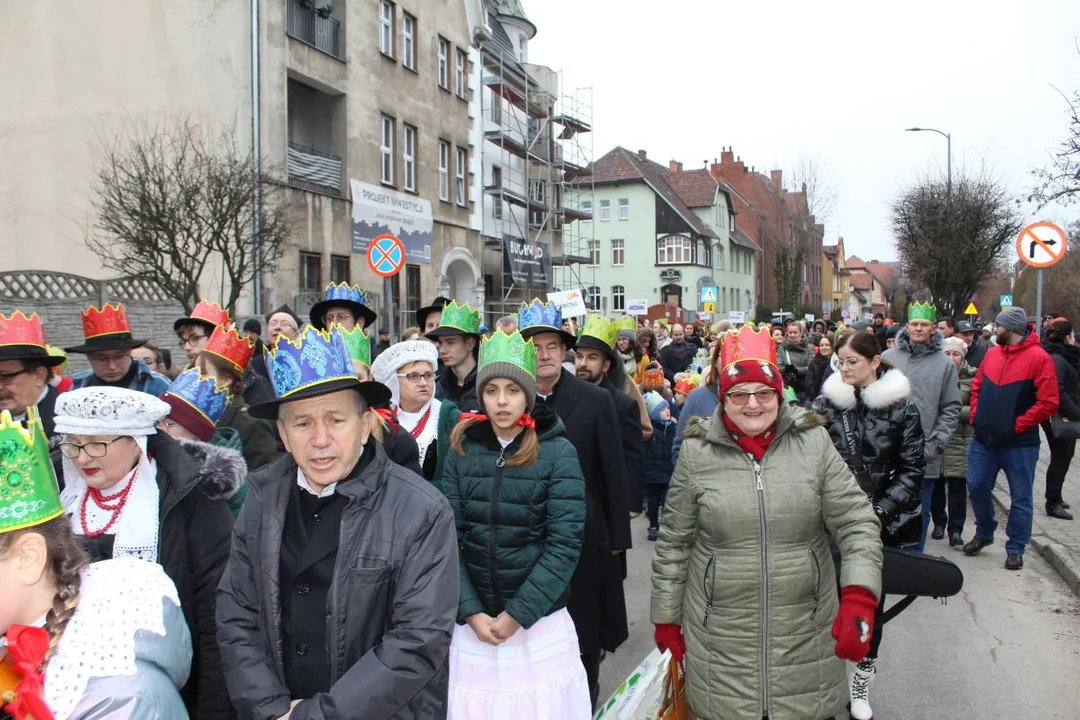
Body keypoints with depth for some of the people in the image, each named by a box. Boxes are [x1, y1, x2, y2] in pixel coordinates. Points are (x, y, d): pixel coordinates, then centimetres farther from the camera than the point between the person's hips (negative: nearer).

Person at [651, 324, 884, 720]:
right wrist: (666, 621, 5)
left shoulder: (813, 441, -4)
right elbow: (673, 544, 2)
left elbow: (857, 522, -5)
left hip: (807, 636, 1)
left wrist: (859, 598, -19)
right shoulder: (697, 451, -5)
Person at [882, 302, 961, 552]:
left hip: (925, 457, 0)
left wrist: (936, 444, -7)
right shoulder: (888, 357, 2)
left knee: (920, 513, 11)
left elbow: (951, 409, 2)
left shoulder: (945, 364, 2)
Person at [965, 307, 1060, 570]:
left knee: (1020, 498, 6)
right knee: (977, 487, 11)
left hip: (1019, 443, -5)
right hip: (984, 439, 6)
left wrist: (1018, 424, -14)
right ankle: (984, 533, 32)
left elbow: (1049, 403, -14)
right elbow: (977, 387, 18)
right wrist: (976, 415, 5)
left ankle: (1016, 548, 19)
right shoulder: (992, 353, 7)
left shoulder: (1038, 358, -11)